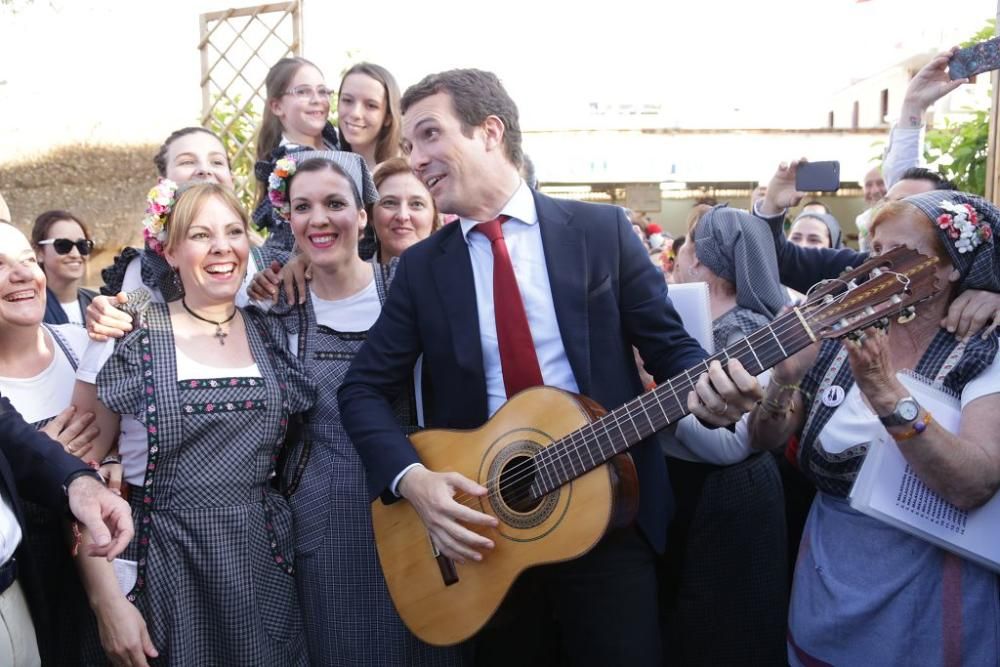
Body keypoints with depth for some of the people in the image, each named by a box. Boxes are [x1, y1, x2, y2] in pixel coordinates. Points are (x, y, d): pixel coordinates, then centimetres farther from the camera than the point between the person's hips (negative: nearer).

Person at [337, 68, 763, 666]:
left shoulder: (603, 229, -2)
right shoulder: (422, 267, 2)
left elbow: (669, 346, 0)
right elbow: (364, 390, 1)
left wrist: (705, 388, -23)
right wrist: (413, 478, -16)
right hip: (478, 516, 2)